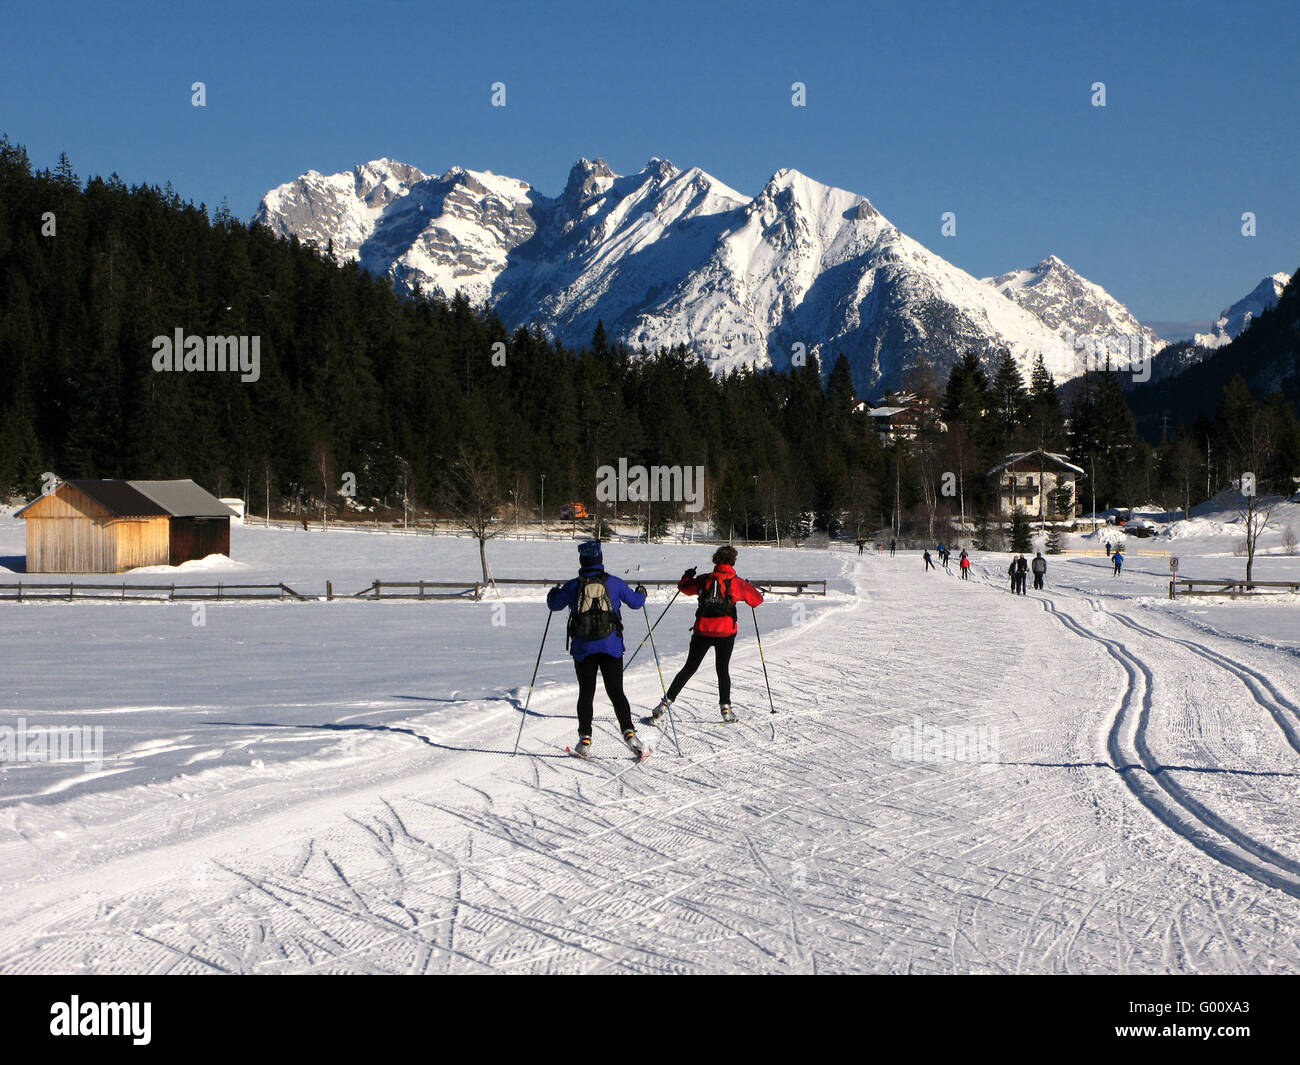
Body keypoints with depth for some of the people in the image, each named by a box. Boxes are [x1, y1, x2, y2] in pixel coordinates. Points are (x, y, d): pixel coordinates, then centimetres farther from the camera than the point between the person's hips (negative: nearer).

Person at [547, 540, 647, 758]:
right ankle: (629, 733, -10)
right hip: (611, 647, 0)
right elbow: (635, 602, 10)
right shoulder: (613, 583, -1)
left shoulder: (573, 586, -1)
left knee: (586, 693, 8)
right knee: (616, 692, 4)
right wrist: (641, 593, 33)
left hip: (583, 648, 0)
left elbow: (554, 604, 14)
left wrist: (554, 592, 37)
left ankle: (585, 739, 3)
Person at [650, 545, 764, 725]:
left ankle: (667, 702, 4)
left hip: (702, 630, 1)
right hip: (726, 632, -1)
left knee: (689, 668, 9)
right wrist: (748, 588, 32)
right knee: (722, 670, 14)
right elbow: (757, 600, 13)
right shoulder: (738, 582, 2)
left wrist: (688, 575, 40)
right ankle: (725, 707, 2)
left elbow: (684, 587, 20)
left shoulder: (705, 579, 5)